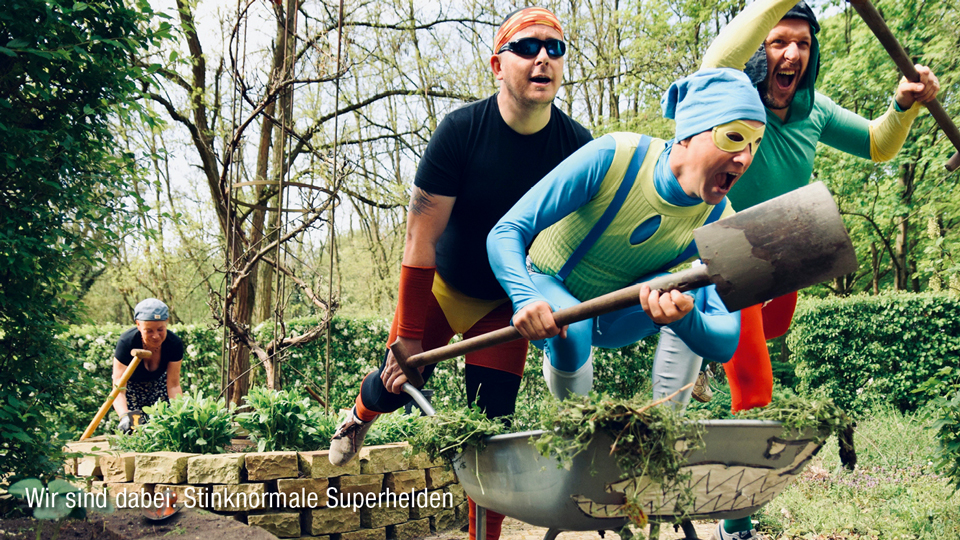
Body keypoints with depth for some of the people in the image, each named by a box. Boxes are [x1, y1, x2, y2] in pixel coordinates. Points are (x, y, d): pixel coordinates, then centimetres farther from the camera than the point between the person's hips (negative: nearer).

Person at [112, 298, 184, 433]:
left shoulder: (174, 344, -27)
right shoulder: (126, 343, -35)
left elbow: (173, 385, -21)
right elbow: (119, 390, -37)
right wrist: (124, 416, -55)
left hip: (158, 381, 2)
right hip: (131, 384, -2)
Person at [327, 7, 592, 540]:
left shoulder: (577, 146, -19)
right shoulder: (461, 129, -24)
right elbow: (420, 241, -23)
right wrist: (409, 341, -22)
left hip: (507, 300, 1)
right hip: (441, 283, -1)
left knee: (491, 422, -5)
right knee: (396, 386, 10)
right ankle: (359, 415, 49)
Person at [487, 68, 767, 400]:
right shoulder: (612, 157, -31)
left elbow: (725, 344, -26)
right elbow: (505, 232, -30)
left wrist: (685, 321, -52)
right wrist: (526, 299, -51)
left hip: (611, 321, 3)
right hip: (545, 288, -2)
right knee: (571, 327, -37)